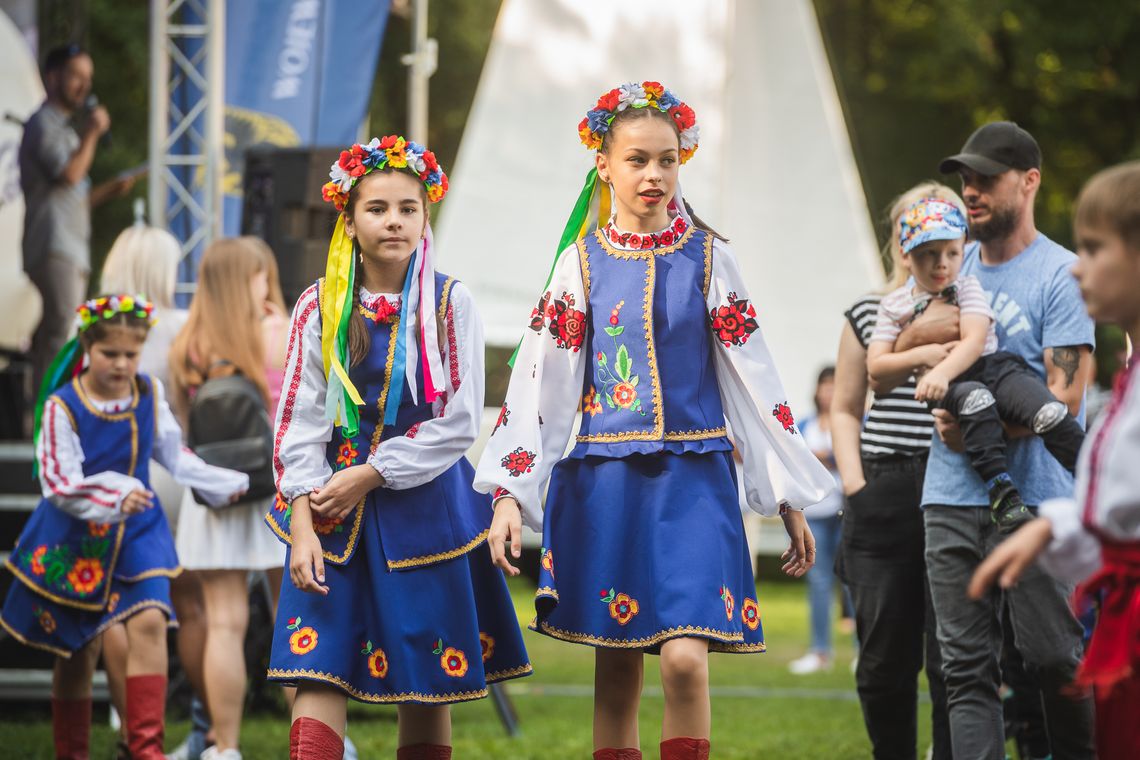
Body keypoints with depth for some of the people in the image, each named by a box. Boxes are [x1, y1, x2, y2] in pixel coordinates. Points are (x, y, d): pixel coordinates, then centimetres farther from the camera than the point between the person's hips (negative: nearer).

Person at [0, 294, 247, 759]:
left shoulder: (150, 395, -1)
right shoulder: (61, 408, -14)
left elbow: (174, 457, 14)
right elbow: (59, 484, -20)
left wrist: (228, 483, 16)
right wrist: (114, 499, -34)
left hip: (137, 532, 2)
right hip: (73, 538, -2)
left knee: (149, 621, -19)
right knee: (78, 650, 7)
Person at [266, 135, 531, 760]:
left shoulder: (449, 304, -1)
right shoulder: (320, 307, 2)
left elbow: (460, 422, -6)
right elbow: (300, 422, 1)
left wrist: (370, 475, -11)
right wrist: (302, 523, -10)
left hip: (424, 505, 0)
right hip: (332, 503, 1)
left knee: (426, 682, 3)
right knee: (318, 672, -10)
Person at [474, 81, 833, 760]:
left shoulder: (707, 258, 3)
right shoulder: (581, 263, 5)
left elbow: (754, 378, 4)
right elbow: (540, 381, 2)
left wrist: (790, 498, 3)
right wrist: (509, 493, -7)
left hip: (693, 477, -1)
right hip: (603, 480, 1)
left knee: (686, 658, -16)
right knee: (616, 666, 4)